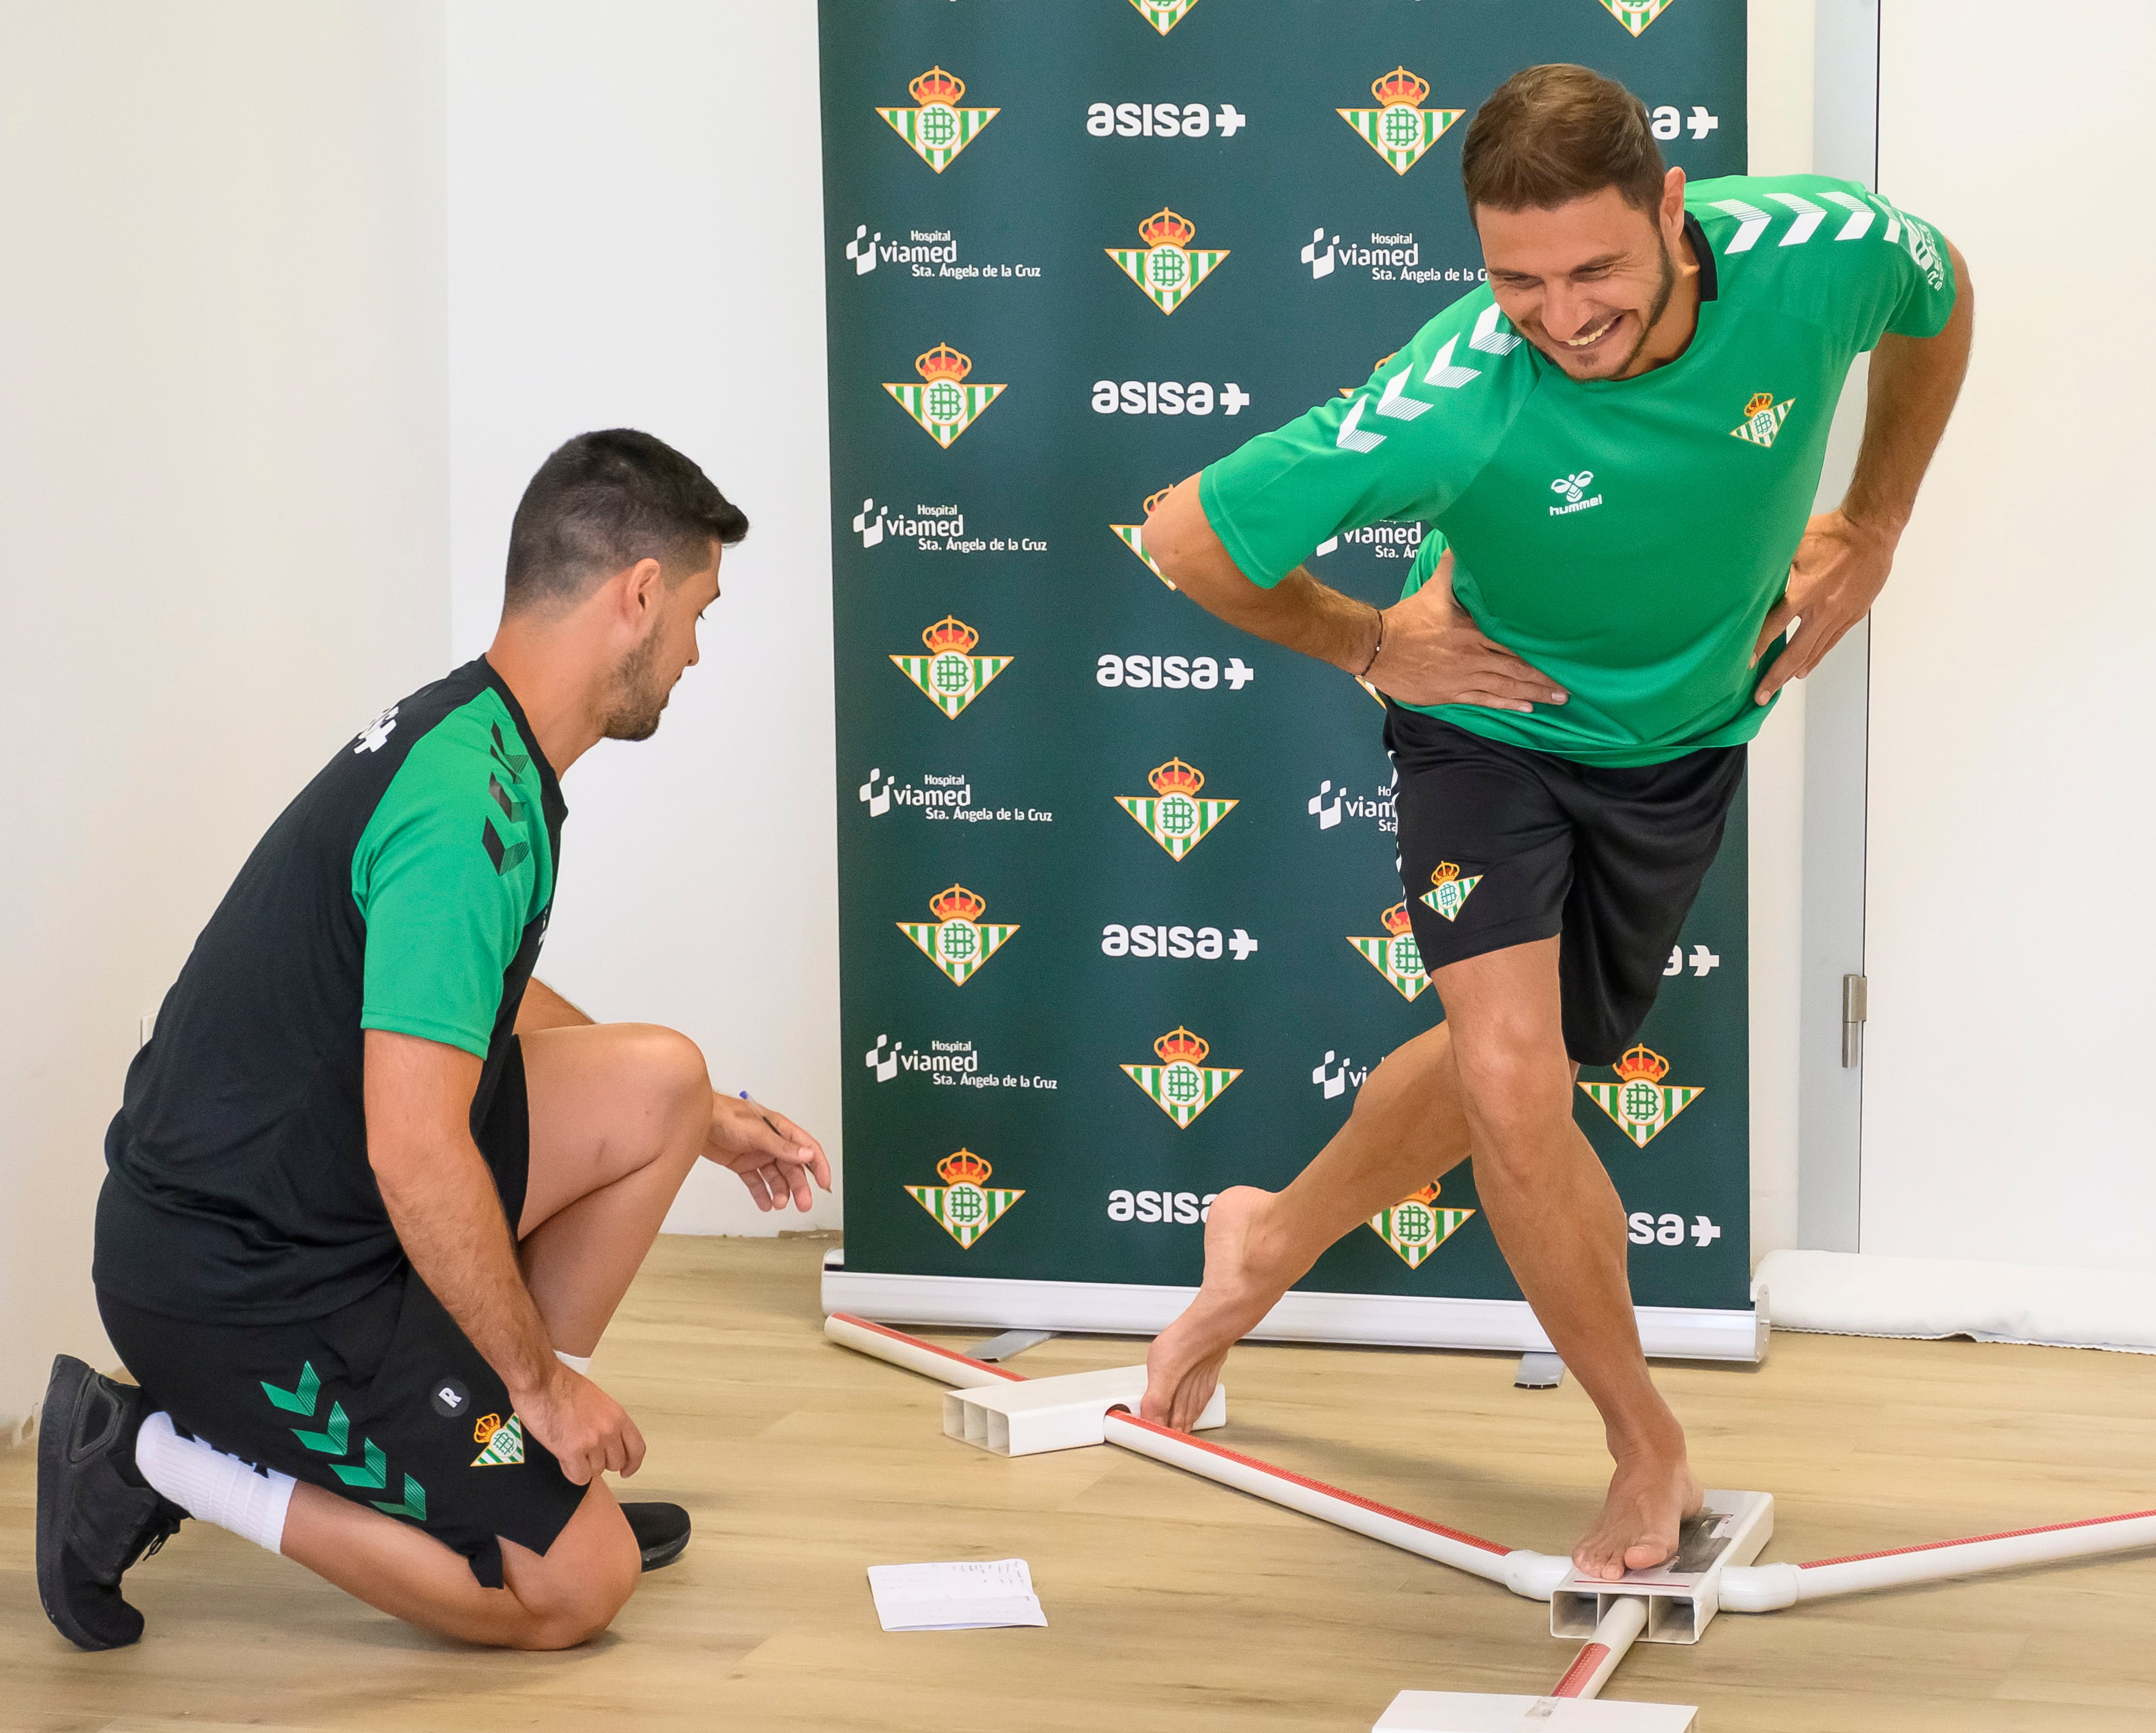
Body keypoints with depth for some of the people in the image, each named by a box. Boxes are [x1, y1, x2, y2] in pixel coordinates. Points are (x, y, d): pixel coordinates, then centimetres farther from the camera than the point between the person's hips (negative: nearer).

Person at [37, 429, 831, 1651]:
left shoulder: (467, 737, 8)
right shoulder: (474, 807, -25)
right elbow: (416, 1154, -29)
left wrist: (705, 1123, 29)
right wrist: (543, 1375, -16)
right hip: (241, 1286, -10)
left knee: (658, 1082, 10)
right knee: (577, 1585, -4)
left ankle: (504, 1468, 16)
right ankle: (167, 1461, 0)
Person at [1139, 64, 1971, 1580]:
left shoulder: (1819, 250, -30)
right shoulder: (1453, 404, -38)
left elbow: (1938, 301, -2)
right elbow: (1191, 535, -25)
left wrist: (1871, 528, 4)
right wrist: (1369, 645, -10)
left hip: (1684, 732, 3)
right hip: (1494, 717, -3)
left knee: (1512, 1069, 16)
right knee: (1514, 1084, -17)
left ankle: (1273, 1242, 44)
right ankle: (1651, 1453, 5)